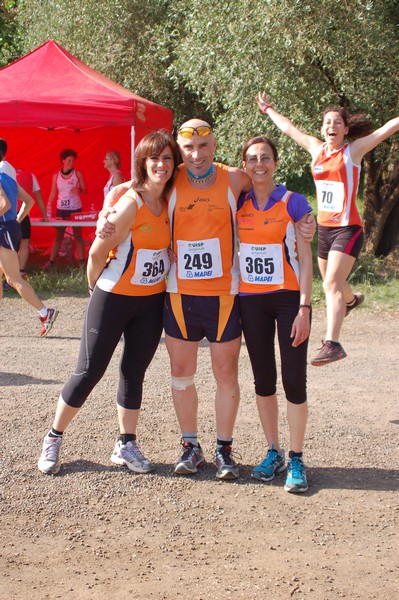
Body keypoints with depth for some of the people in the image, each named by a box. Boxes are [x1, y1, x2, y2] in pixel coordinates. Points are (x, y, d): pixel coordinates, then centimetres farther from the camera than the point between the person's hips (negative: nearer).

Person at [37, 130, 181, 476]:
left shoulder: (170, 203, 1)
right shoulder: (131, 203, -19)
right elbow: (97, 253, -14)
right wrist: (98, 289, 0)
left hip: (152, 301, 6)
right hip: (114, 299, -6)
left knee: (134, 372, 11)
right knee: (90, 371, -1)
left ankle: (126, 446, 20)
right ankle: (53, 440, 13)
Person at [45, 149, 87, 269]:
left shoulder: (77, 174, -1)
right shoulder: (56, 176, 4)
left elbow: (85, 190, 1)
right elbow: (53, 193, 7)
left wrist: (79, 190, -22)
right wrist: (48, 209, -1)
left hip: (75, 209, -2)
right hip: (61, 209, 2)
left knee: (77, 235, 3)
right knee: (58, 236, 4)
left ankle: (82, 261, 6)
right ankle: (51, 261, 5)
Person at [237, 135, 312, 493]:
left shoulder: (293, 203, -4)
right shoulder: (237, 204, 6)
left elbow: (306, 260, -5)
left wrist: (304, 308, -12)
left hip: (288, 299, -3)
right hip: (251, 300, 3)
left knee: (294, 380, -5)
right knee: (263, 380, 9)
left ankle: (296, 460, 5)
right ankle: (273, 453, 21)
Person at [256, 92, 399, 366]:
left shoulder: (353, 150, -6)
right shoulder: (316, 148, 8)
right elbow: (288, 127, 23)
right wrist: (268, 109, 34)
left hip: (347, 228, -6)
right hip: (324, 228, 6)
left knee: (331, 283, -20)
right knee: (333, 281, 23)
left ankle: (332, 343, -26)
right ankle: (352, 299, 58)